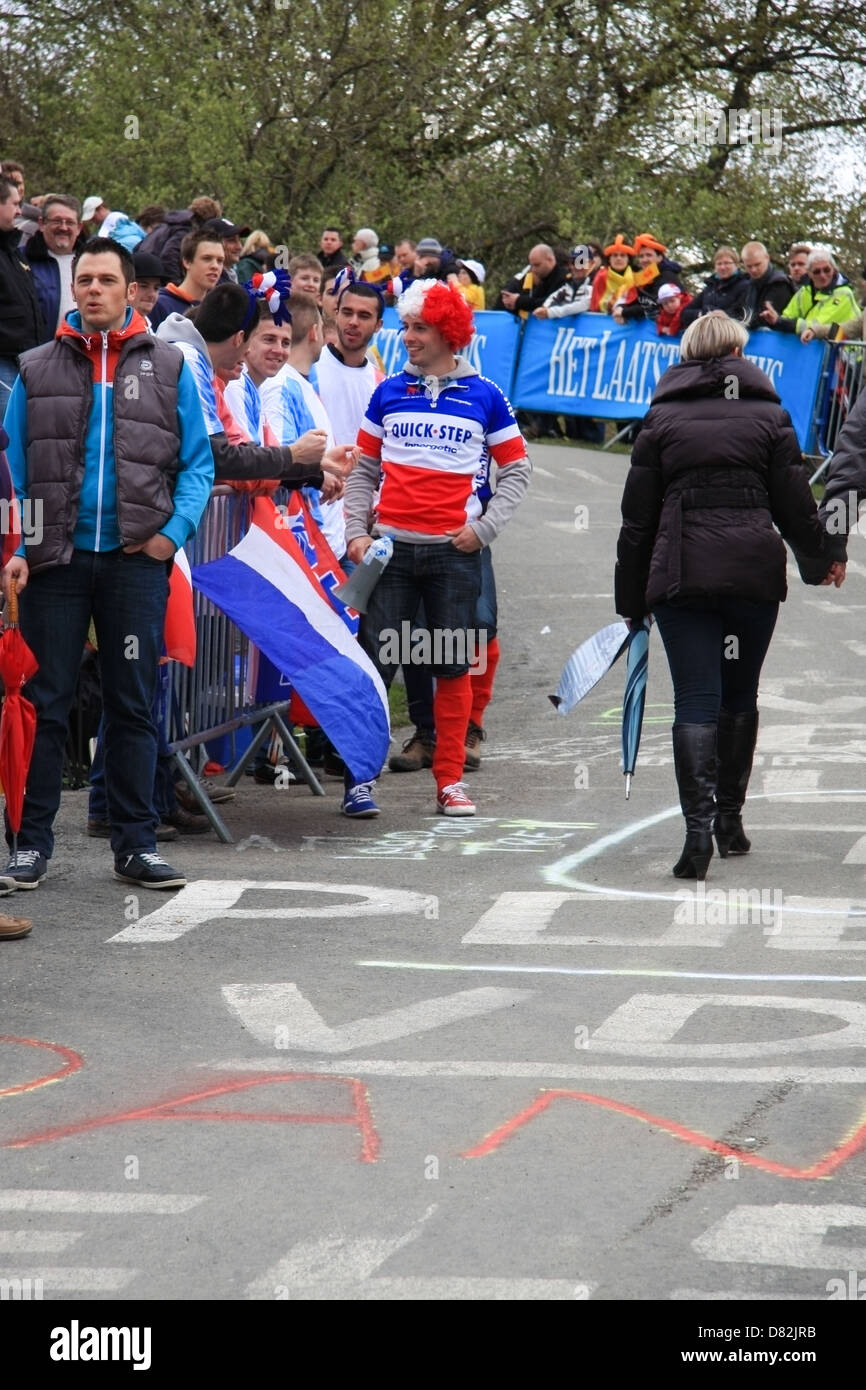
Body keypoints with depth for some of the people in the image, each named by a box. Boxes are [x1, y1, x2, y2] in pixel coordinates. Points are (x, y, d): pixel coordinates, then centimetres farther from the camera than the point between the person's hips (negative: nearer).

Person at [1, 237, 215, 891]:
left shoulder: (167, 368, 7)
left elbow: (198, 463, 7)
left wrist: (174, 531, -8)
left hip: (136, 560, 0)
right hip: (56, 559, 0)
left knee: (134, 705, 5)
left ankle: (135, 842, 10)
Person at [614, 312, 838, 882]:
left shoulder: (662, 418, 6)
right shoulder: (769, 415, 5)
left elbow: (638, 518, 5)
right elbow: (794, 503, 6)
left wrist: (632, 599, 11)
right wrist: (823, 557, 24)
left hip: (681, 574, -1)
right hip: (755, 573, 1)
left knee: (696, 701, -3)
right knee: (739, 698, 16)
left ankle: (699, 828, -18)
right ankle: (730, 818, 23)